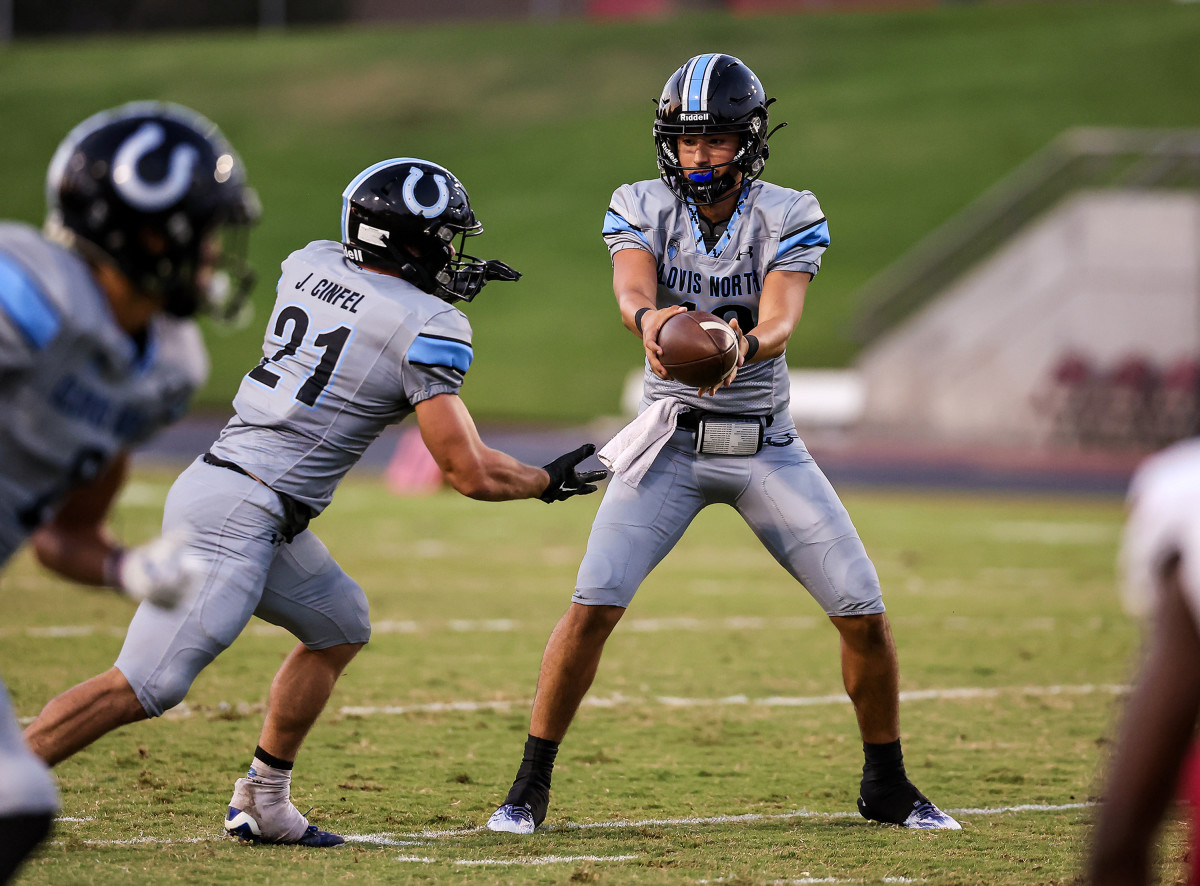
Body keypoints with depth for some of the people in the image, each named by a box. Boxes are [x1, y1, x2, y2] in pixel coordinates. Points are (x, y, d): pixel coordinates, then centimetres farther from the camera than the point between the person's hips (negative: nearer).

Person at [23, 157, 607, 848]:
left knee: (339, 628, 24)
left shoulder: (309, 265, 10)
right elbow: (470, 474, -9)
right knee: (144, 688, -12)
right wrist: (552, 481, 9)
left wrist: (441, 292, 27)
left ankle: (263, 804, 25)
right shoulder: (427, 330, -11)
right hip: (241, 517, -9)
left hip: (216, 477, 9)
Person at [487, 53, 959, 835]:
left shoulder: (787, 218, -6)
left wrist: (743, 345, -45)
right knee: (593, 606, -15)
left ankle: (887, 785, 17)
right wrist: (649, 317, -49)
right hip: (671, 441, -1)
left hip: (767, 445, 1)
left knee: (864, 613, -4)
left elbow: (780, 321, -21)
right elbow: (631, 289, -24)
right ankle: (531, 787, -4)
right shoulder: (641, 210, -4)